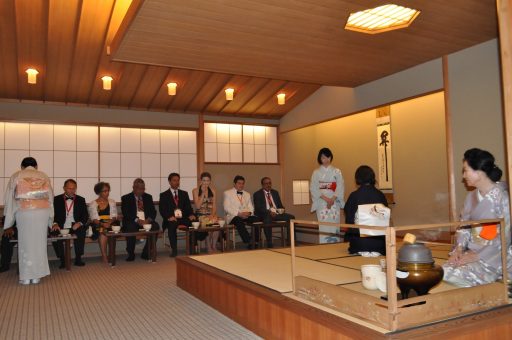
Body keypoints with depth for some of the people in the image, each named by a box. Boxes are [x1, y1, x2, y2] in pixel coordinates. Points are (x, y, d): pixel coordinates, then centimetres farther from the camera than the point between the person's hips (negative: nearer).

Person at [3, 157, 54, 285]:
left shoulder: (16, 176, 9)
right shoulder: (44, 176, 14)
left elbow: (9, 198, 10)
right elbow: (50, 197, 13)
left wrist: (9, 220, 18)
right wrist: (49, 219, 20)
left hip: (24, 212, -1)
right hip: (43, 212, 2)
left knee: (25, 243, 7)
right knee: (39, 243, 8)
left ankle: (26, 277, 10)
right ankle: (36, 276, 12)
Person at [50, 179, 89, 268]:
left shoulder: (81, 200, 12)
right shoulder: (57, 199, 9)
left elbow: (85, 215, 6)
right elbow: (53, 214, 1)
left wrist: (80, 223, -15)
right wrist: (55, 223, -20)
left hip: (75, 227, 0)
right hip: (61, 227, 0)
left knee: (81, 232, -32)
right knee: (55, 234, -30)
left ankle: (78, 259, -16)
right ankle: (62, 260, -12)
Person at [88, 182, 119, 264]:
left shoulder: (112, 202, 17)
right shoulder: (93, 204, 9)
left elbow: (114, 216, 10)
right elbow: (94, 219, -1)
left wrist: (110, 222, -12)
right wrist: (102, 224, -19)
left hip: (110, 224, 2)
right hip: (98, 225, -2)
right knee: (102, 230, -34)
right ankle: (104, 256, -35)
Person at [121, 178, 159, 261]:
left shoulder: (148, 197, 17)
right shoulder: (126, 198, 6)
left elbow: (153, 211, 9)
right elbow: (126, 213, -7)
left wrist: (148, 219, -14)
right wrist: (137, 220, -22)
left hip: (146, 221, 3)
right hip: (132, 222, -3)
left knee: (155, 226, -28)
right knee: (130, 228, -36)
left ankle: (146, 253, -14)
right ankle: (131, 254, -15)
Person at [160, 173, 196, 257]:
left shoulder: (184, 193, 20)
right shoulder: (164, 195, 10)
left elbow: (188, 207, 11)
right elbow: (162, 210, -1)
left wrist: (191, 215, -12)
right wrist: (169, 216, -21)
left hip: (183, 218, 3)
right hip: (172, 219, -3)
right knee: (172, 225, -38)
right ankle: (174, 250, -29)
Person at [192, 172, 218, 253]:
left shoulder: (213, 191, 13)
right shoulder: (195, 191, 4)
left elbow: (214, 206, 9)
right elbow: (198, 206, -5)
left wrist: (212, 215, -11)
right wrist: (203, 193, -7)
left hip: (211, 214, 3)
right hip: (200, 215, -2)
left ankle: (214, 246, -17)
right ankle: (209, 247, -16)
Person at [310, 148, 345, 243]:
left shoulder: (337, 171, 9)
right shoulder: (316, 172, 7)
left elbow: (340, 187, 1)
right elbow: (313, 188, -1)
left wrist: (332, 199, -13)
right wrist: (325, 198, -13)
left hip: (334, 202, 1)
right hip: (321, 202, -1)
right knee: (323, 225, -6)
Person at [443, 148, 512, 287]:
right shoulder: (471, 196, 11)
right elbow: (464, 227, 11)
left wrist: (477, 255, -18)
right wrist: (459, 248, -7)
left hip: (495, 257, -6)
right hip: (472, 253, 6)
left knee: (457, 275, -27)